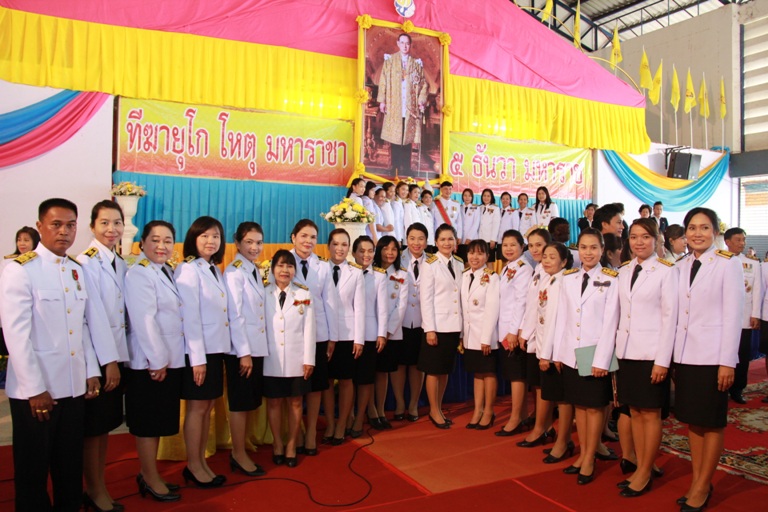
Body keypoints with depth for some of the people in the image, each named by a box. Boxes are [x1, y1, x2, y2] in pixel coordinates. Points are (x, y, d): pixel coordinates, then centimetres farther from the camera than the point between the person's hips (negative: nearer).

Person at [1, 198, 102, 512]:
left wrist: (91, 371, 7)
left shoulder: (77, 271, 9)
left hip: (74, 386, 6)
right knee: (33, 468, 11)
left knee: (71, 465, 16)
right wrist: (36, 388, -16)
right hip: (35, 389, -5)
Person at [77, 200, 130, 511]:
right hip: (96, 356, -7)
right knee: (93, 427, 5)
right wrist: (109, 361, -17)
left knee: (106, 425, 15)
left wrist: (118, 357, 6)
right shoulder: (86, 263, -13)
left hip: (117, 353, 7)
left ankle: (99, 487, 28)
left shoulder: (121, 264, 10)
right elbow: (95, 314, -17)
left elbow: (122, 312, 10)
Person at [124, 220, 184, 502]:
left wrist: (168, 359, 8)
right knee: (148, 422, 5)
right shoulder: (139, 273, -14)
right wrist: (157, 360, -18)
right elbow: (144, 320, -20)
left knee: (160, 421, 16)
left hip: (171, 360, 8)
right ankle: (150, 478, 19)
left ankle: (149, 474, 30)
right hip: (149, 363, -8)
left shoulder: (168, 272, 12)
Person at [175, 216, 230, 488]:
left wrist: (220, 350, 8)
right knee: (197, 406, 3)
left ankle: (201, 462, 24)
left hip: (217, 348, 8)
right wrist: (197, 358, -19)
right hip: (198, 350, -7)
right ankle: (194, 466, 17)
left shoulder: (216, 271, 12)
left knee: (207, 406, 13)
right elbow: (189, 316, -17)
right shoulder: (188, 270, -12)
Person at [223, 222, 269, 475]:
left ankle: (238, 451, 25)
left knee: (248, 402, 14)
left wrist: (254, 349, 8)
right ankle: (239, 455, 15)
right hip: (241, 348, -8)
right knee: (240, 402, 3)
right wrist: (244, 352, -17)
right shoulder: (234, 271, -13)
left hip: (257, 346, 8)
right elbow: (235, 314, -16)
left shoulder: (255, 270, 12)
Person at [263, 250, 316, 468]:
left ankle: (292, 444, 24)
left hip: (296, 359, 1)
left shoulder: (304, 294, 3)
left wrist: (309, 359, -4)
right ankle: (277, 444, 26)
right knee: (274, 402, 9)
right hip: (271, 360, 0)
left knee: (295, 402, 9)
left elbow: (309, 328, 0)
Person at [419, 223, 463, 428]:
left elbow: (461, 295, 8)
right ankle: (434, 411, 19)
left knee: (446, 369, 14)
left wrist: (463, 325, 4)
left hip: (454, 325, 5)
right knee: (434, 370, 5)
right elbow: (426, 298, -11)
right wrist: (429, 328, -15)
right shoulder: (430, 264, -7)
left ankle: (439, 408, 26)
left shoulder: (460, 264, 8)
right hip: (437, 325, -5)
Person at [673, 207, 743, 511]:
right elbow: (677, 313, 9)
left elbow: (733, 315, -9)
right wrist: (672, 355, 6)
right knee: (691, 419, 12)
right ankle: (696, 481, 24)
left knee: (712, 422, 5)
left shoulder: (728, 264, -5)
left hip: (712, 356, -5)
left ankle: (703, 487, 16)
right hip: (684, 354, 5)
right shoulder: (681, 267, 9)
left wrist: (727, 362, -13)